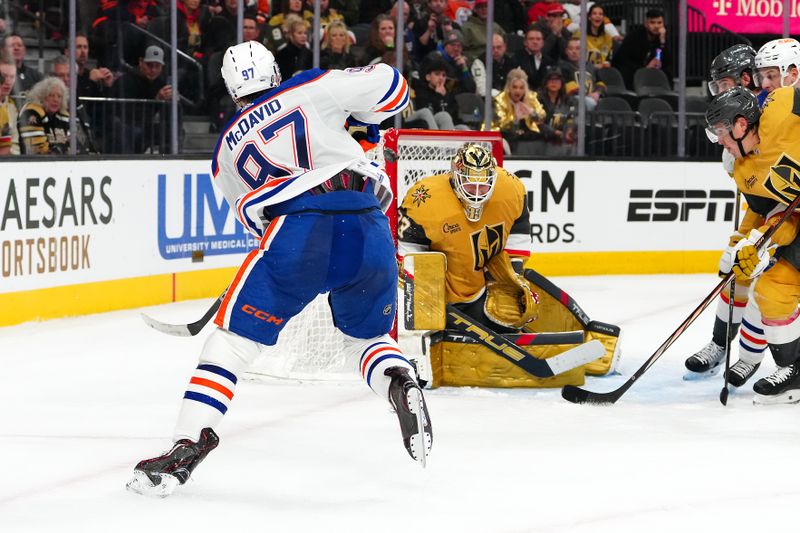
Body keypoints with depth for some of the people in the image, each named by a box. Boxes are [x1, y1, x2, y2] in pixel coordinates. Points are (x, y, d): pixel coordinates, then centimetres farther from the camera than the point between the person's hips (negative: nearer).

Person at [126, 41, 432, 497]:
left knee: (234, 335, 8)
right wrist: (355, 118, 31)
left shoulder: (226, 151, 25)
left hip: (298, 234, -1)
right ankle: (401, 385, -7)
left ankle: (190, 444, -5)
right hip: (371, 230, 1)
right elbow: (389, 86, 13)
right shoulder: (311, 90, 17)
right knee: (369, 336, 24)